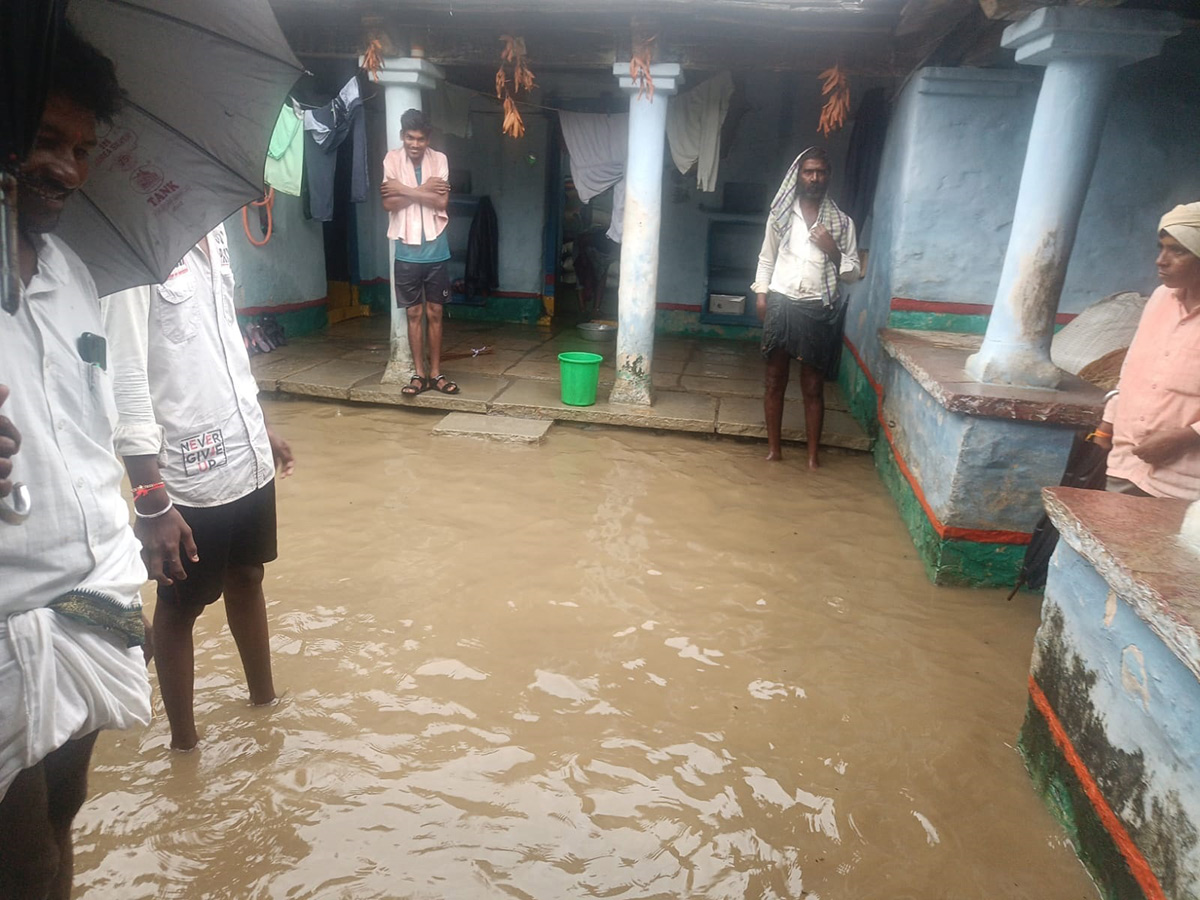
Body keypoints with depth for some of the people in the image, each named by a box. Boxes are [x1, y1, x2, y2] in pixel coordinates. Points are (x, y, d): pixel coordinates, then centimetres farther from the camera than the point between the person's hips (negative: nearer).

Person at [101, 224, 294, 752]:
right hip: (186, 476, -7)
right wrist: (152, 501, -21)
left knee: (247, 578, 22)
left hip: (246, 456, 7)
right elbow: (125, 383, -20)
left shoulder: (210, 228, 6)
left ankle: (264, 699, 43)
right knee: (181, 605, 11)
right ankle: (184, 742, 31)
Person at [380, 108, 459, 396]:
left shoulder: (439, 160, -1)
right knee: (414, 313, 5)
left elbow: (441, 202, -12)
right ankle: (419, 374, 13)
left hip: (436, 251, 0)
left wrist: (404, 189, -13)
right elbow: (389, 203, -10)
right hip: (407, 252, 0)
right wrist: (423, 191, -14)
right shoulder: (392, 159, -2)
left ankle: (436, 372, 16)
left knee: (435, 312, 7)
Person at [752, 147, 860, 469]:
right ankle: (774, 447, 19)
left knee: (813, 387, 4)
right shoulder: (780, 214, 6)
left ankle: (813, 453, 15)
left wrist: (832, 250, -13)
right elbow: (766, 259, 12)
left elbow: (853, 273, 4)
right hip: (781, 304, 1)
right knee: (775, 381, 7)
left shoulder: (842, 222, 3)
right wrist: (761, 294, 0)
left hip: (819, 310, -1)